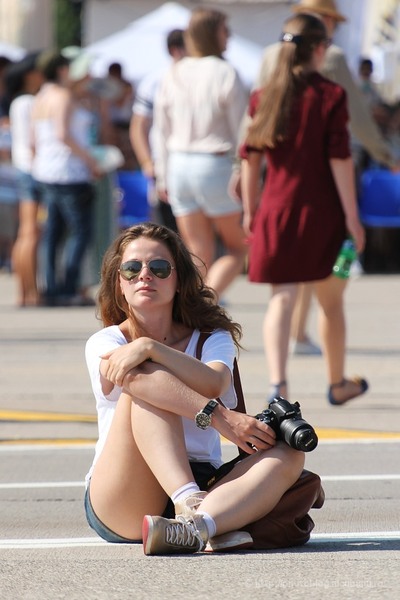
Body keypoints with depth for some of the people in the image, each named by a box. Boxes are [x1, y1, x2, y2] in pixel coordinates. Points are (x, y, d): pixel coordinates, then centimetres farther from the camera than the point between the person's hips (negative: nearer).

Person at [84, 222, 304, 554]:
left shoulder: (213, 338, 13)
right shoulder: (104, 343, 5)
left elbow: (214, 384, -13)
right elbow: (135, 378, -19)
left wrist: (150, 348, -26)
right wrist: (220, 417, -31)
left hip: (201, 482, 3)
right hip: (122, 503, -3)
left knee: (289, 453, -23)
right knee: (146, 379, -24)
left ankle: (196, 526, -53)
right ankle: (190, 505, -49)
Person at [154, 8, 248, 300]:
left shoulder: (173, 76, 7)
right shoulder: (225, 74, -11)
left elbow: (163, 131, 11)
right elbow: (240, 130, -10)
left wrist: (164, 178, 17)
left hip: (180, 166, 6)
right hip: (216, 165, -6)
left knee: (198, 253, 9)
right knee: (237, 248, 7)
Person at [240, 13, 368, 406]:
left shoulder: (264, 97, 4)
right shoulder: (330, 96, -8)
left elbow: (250, 158, 5)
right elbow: (339, 160, -11)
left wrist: (249, 210, 14)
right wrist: (351, 215, -8)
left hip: (276, 210, 2)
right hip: (321, 211, -2)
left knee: (281, 298, -2)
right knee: (330, 300, 14)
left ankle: (277, 383, -22)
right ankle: (338, 383, 29)